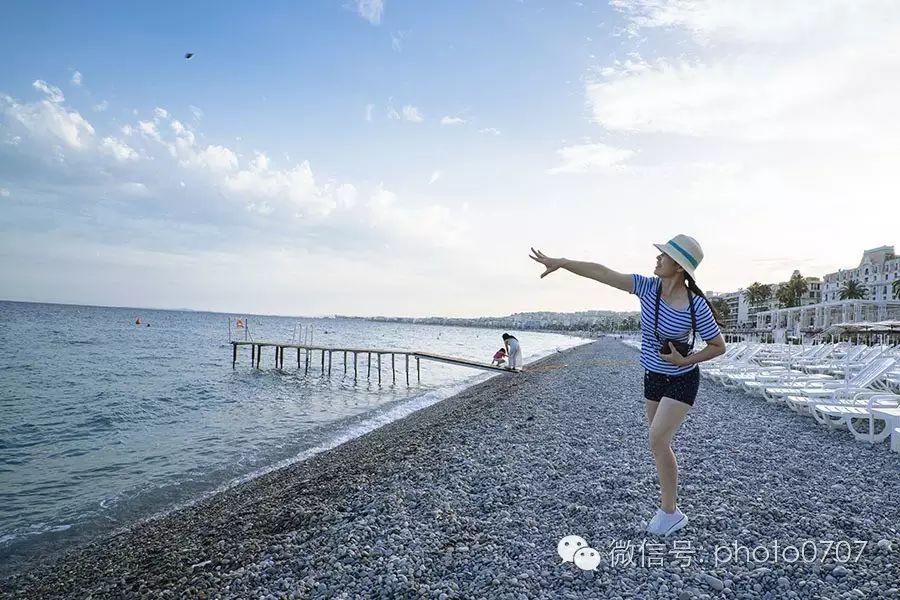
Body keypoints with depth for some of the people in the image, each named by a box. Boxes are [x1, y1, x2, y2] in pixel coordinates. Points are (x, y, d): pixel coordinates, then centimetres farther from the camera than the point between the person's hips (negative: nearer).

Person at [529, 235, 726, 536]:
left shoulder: (697, 307, -23)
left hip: (682, 380, -6)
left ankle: (670, 512, 0)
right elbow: (603, 273, -17)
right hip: (653, 377, 6)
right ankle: (670, 500, 29)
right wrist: (560, 262, -20)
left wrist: (685, 361, -24)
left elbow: (719, 346, -10)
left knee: (657, 440, -15)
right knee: (660, 443, 13)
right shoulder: (648, 287, -13)